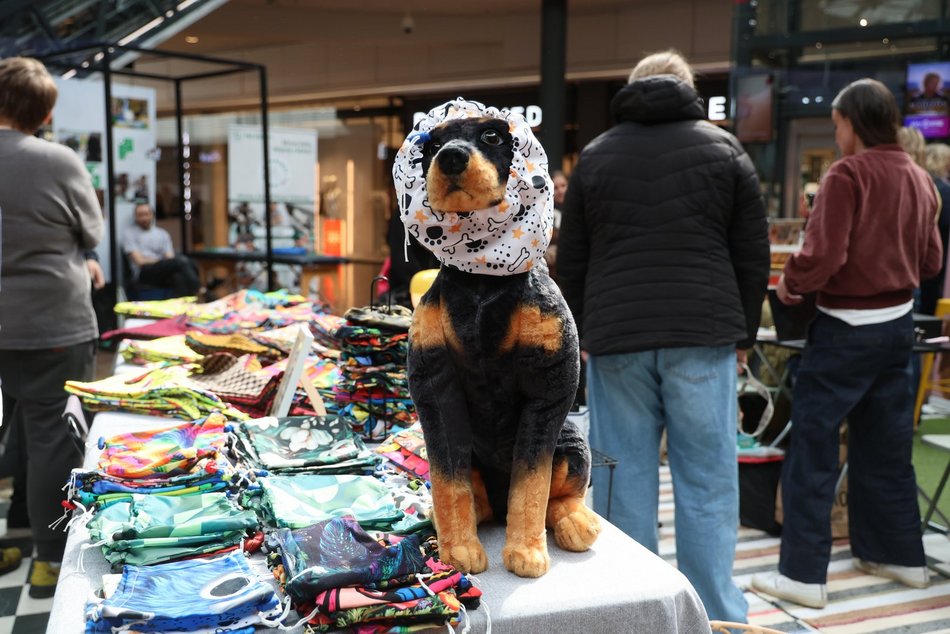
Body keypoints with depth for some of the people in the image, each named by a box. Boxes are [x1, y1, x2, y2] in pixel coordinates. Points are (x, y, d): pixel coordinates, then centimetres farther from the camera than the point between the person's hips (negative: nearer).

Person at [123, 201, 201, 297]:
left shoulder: (162, 233, 22)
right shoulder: (130, 234, 10)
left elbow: (170, 257, 10)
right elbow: (140, 260, -2)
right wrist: (162, 261, -10)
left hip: (166, 273, 4)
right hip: (145, 272, -4)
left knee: (180, 277, -36)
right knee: (181, 261, -32)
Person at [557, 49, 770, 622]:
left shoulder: (595, 156, 11)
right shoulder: (724, 149, 8)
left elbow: (572, 261, 12)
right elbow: (753, 255, 6)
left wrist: (587, 334, 19)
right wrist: (742, 335, 14)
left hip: (617, 339, 1)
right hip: (703, 338, -1)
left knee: (624, 483, 6)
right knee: (707, 484, 4)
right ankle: (717, 616, 10)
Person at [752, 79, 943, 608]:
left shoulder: (848, 175, -15)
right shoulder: (919, 178, 7)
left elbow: (823, 256, -22)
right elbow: (931, 261, 12)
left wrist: (788, 283, -4)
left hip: (847, 327, -7)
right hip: (898, 322, 7)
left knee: (813, 447, 0)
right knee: (886, 443, 18)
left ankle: (804, 573, 4)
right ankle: (900, 554, 29)